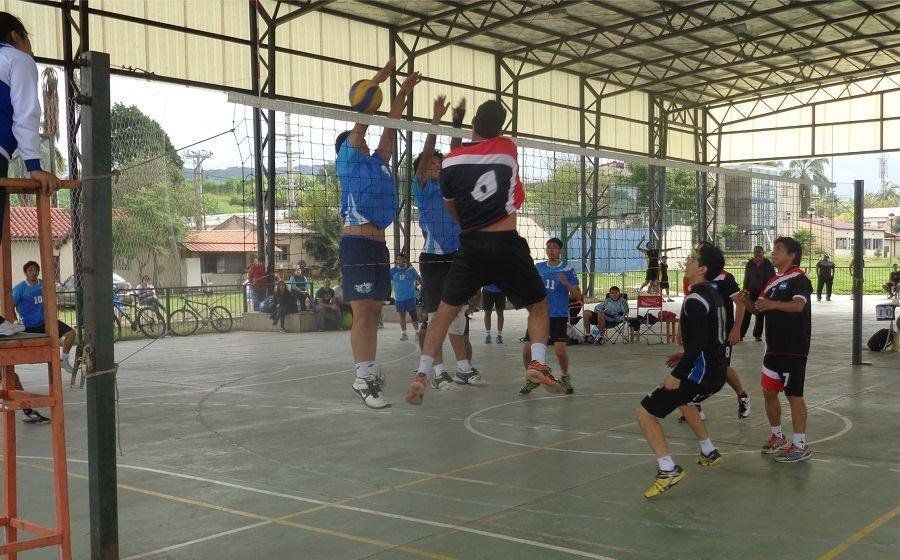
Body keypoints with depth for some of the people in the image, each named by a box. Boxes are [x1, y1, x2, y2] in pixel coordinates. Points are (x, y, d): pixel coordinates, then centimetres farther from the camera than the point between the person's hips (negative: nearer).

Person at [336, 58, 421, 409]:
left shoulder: (378, 162, 21)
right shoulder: (348, 160, 4)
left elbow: (390, 126, 25)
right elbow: (362, 121, -1)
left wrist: (404, 91, 26)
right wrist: (378, 80, -1)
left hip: (379, 245, 7)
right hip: (356, 243, -7)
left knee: (374, 312, 8)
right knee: (362, 311, -12)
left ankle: (370, 371, 13)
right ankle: (363, 378, -14)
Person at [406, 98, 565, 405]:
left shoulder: (451, 161, 2)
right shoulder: (508, 149, 3)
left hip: (471, 245, 1)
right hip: (507, 244, -1)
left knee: (445, 310, 10)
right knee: (538, 306, 14)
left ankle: (421, 374, 3)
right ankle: (538, 363, -7)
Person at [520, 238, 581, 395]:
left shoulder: (567, 269, 0)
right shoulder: (538, 267, 10)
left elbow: (577, 296, -2)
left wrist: (567, 284, -18)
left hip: (559, 316, -3)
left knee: (560, 350, -15)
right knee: (527, 350, -3)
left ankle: (565, 378, 13)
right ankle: (532, 379, 20)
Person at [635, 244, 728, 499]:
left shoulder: (695, 299, -18)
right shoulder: (713, 294, 12)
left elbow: (698, 342, -25)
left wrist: (677, 374, -24)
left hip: (701, 370, -10)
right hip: (716, 371, 10)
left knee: (644, 412, -9)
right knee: (684, 401, 38)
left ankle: (668, 470, -15)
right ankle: (709, 453, 44)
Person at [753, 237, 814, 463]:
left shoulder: (799, 279, -11)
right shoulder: (773, 281, 16)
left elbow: (798, 305, -28)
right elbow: (760, 308, 19)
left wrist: (774, 304, -45)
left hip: (794, 347, -9)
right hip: (774, 346, 9)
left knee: (794, 393, -5)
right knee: (769, 391, 13)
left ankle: (800, 445, 2)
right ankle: (778, 437, 29)